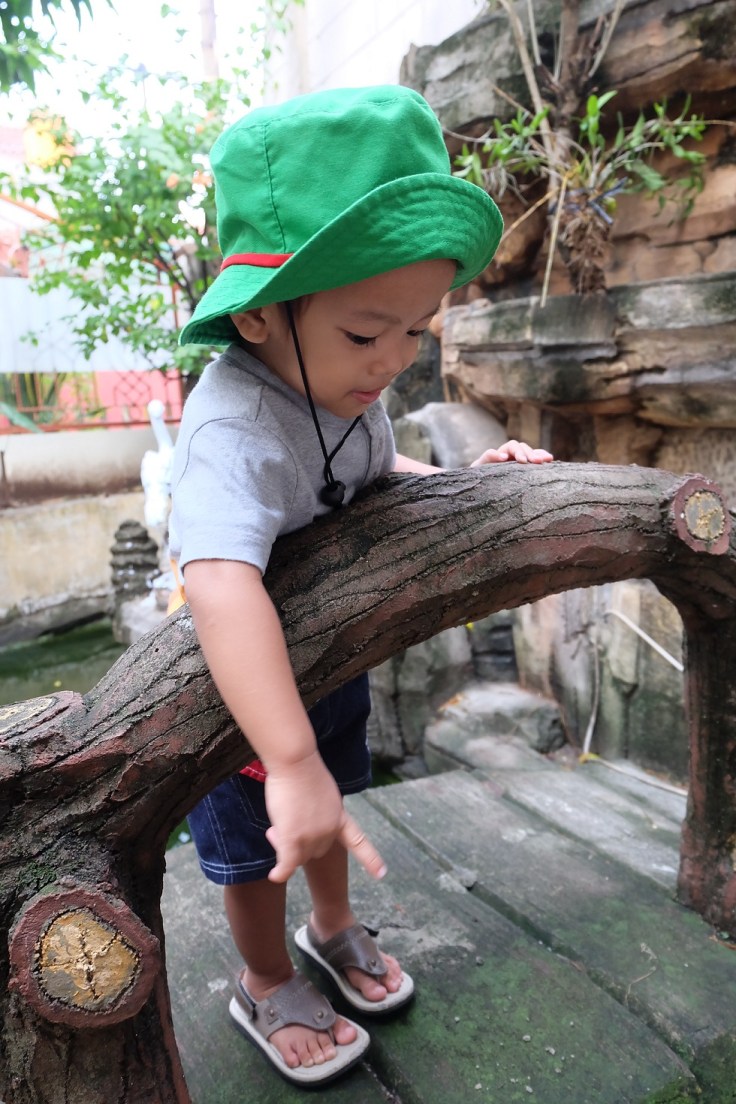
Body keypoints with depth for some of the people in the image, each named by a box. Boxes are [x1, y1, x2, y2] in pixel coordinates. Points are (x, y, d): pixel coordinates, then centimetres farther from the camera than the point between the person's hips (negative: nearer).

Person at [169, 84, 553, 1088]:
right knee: (260, 845, 16)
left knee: (332, 805, 27)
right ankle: (266, 988, 46)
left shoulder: (342, 388, -12)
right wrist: (290, 762, -58)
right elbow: (223, 589, -54)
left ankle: (333, 927, 57)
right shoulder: (236, 429, -40)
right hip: (247, 681, -7)